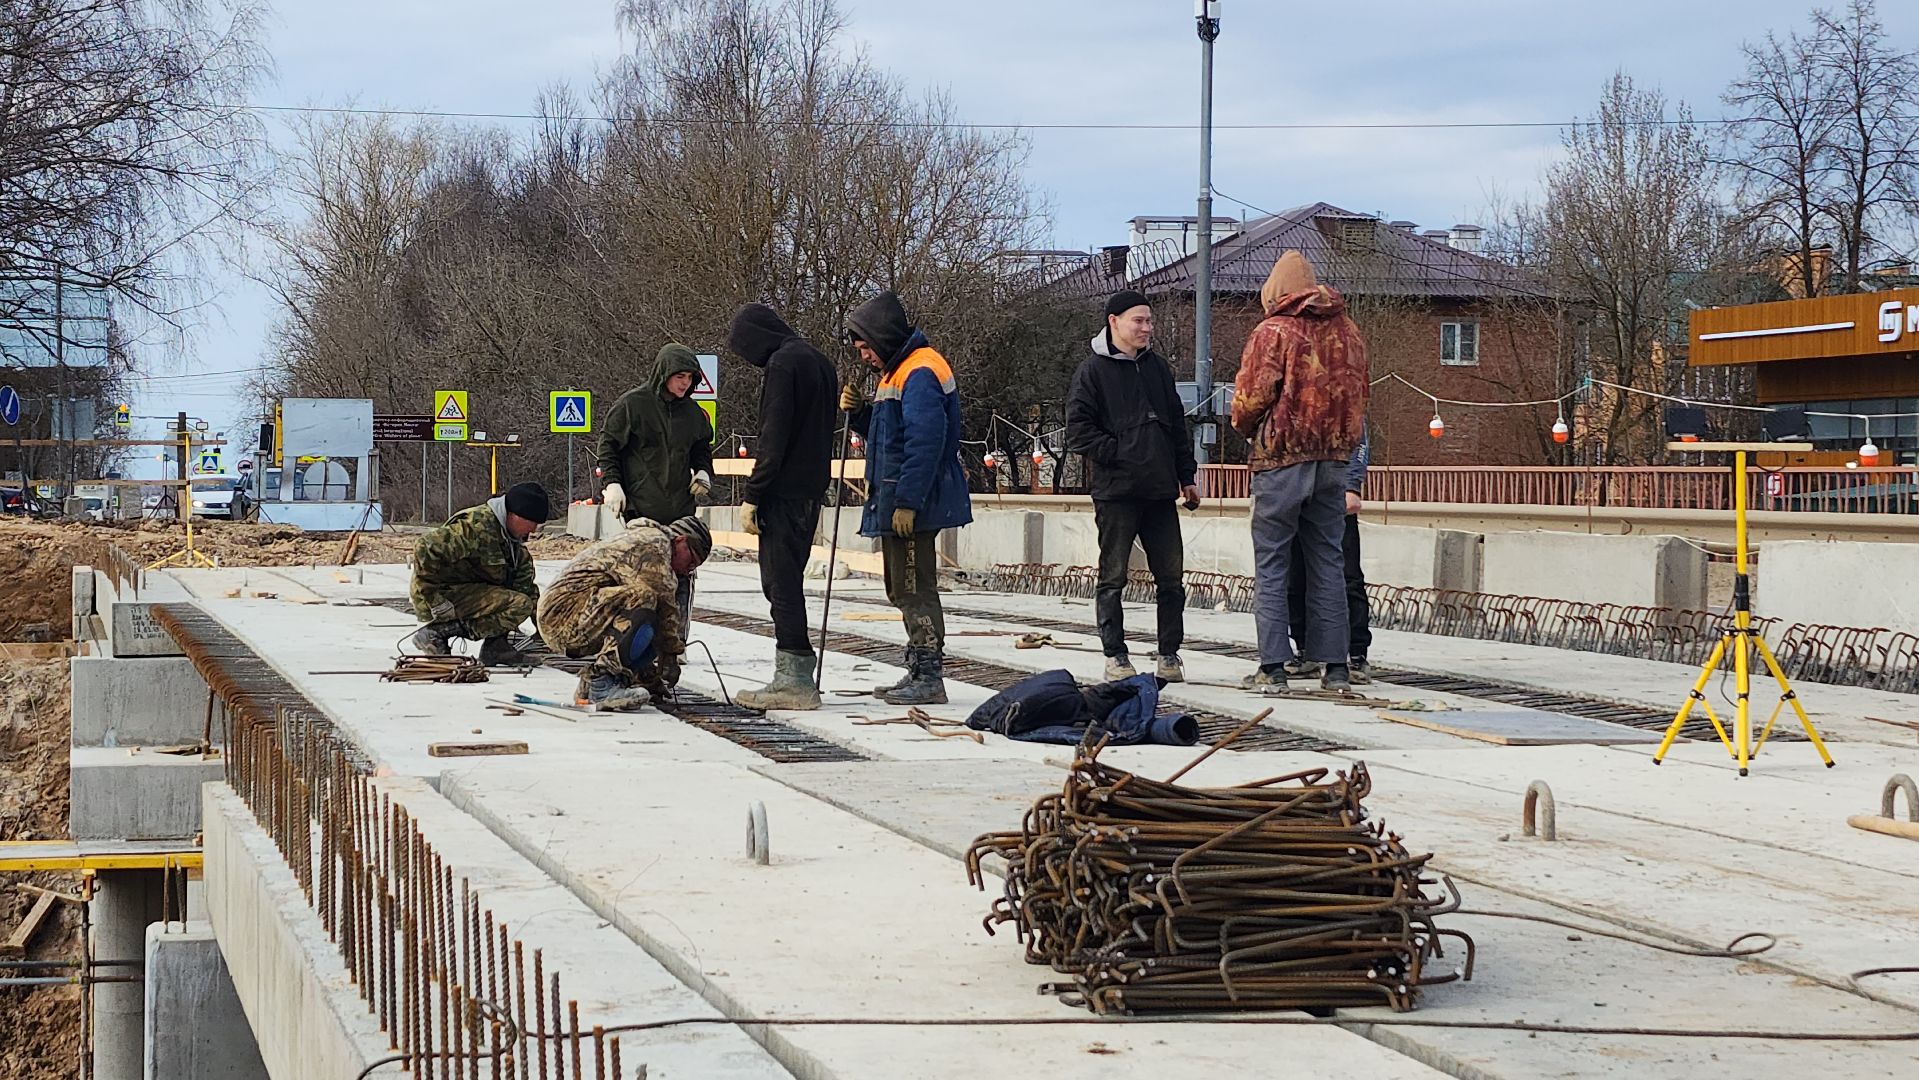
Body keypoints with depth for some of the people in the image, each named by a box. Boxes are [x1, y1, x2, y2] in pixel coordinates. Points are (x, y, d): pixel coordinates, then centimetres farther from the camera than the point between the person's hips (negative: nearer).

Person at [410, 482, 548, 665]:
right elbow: (425, 550, -29)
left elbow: (525, 583, 15)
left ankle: (495, 646, 2)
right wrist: (436, 601, -25)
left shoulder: (512, 538, 11)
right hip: (446, 594, -10)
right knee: (519, 605, -23)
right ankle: (436, 634, -17)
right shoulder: (478, 526, -21)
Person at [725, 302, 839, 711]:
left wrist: (751, 496, -15)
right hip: (810, 491, 10)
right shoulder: (820, 362, 17)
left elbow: (773, 440, -18)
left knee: (782, 583, -6)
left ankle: (796, 680, -6)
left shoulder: (783, 363, -12)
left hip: (784, 493, -10)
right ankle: (795, 676, 16)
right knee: (784, 582, 14)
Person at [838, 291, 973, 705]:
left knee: (915, 588, -9)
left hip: (914, 506, -11)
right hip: (895, 503, 11)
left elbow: (925, 442, -23)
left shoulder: (920, 372, -16)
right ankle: (919, 671, 23)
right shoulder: (896, 372, 19)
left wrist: (907, 502, -25)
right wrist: (859, 411, 8)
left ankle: (929, 678, -7)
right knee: (901, 588, 16)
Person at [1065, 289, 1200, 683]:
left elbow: (1177, 425, 21)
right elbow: (1078, 429, -7)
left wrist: (1186, 476, 17)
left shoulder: (1158, 368, 15)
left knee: (1171, 577, 4)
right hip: (1116, 492, -5)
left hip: (1160, 492, 5)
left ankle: (1169, 654, 12)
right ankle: (1115, 656, 8)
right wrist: (1117, 455, -14)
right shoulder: (1093, 370, -2)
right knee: (1113, 577, 1)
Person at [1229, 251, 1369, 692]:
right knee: (1327, 564, 9)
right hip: (1334, 458, 5)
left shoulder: (1273, 331, -9)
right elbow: (1358, 394, 13)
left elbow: (1252, 396, -11)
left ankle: (1273, 666, -3)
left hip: (1281, 460, -5)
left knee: (1271, 565, 0)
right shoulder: (1347, 331, 10)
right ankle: (1335, 666, 8)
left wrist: (1245, 427, 9)